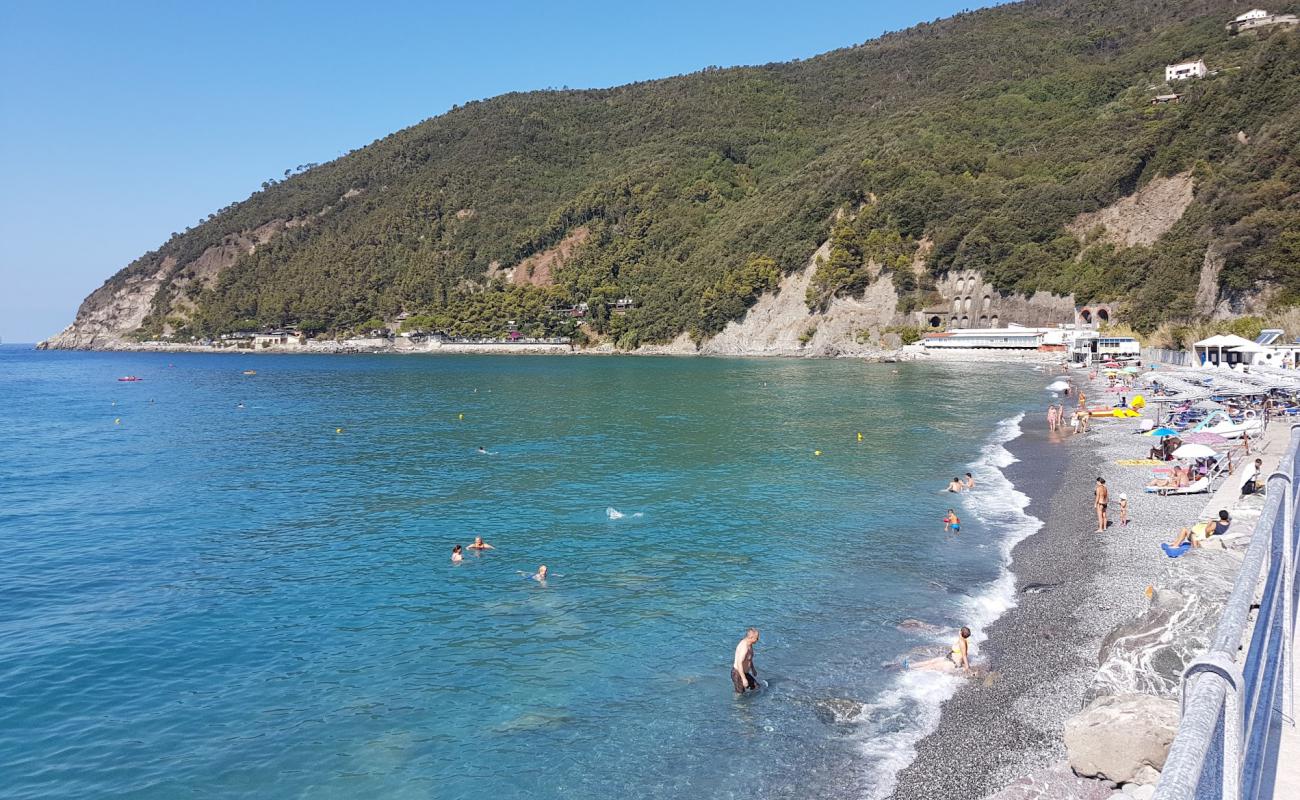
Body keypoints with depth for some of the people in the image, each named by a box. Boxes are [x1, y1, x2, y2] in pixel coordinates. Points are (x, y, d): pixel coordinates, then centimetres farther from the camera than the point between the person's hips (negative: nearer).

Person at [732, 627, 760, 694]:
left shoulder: (749, 644, 3)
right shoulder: (744, 647, -28)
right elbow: (739, 664, -33)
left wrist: (753, 670, 30)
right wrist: (744, 679, -32)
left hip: (745, 672, 10)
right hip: (738, 674, -10)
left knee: (756, 687, 15)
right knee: (740, 694, -2)